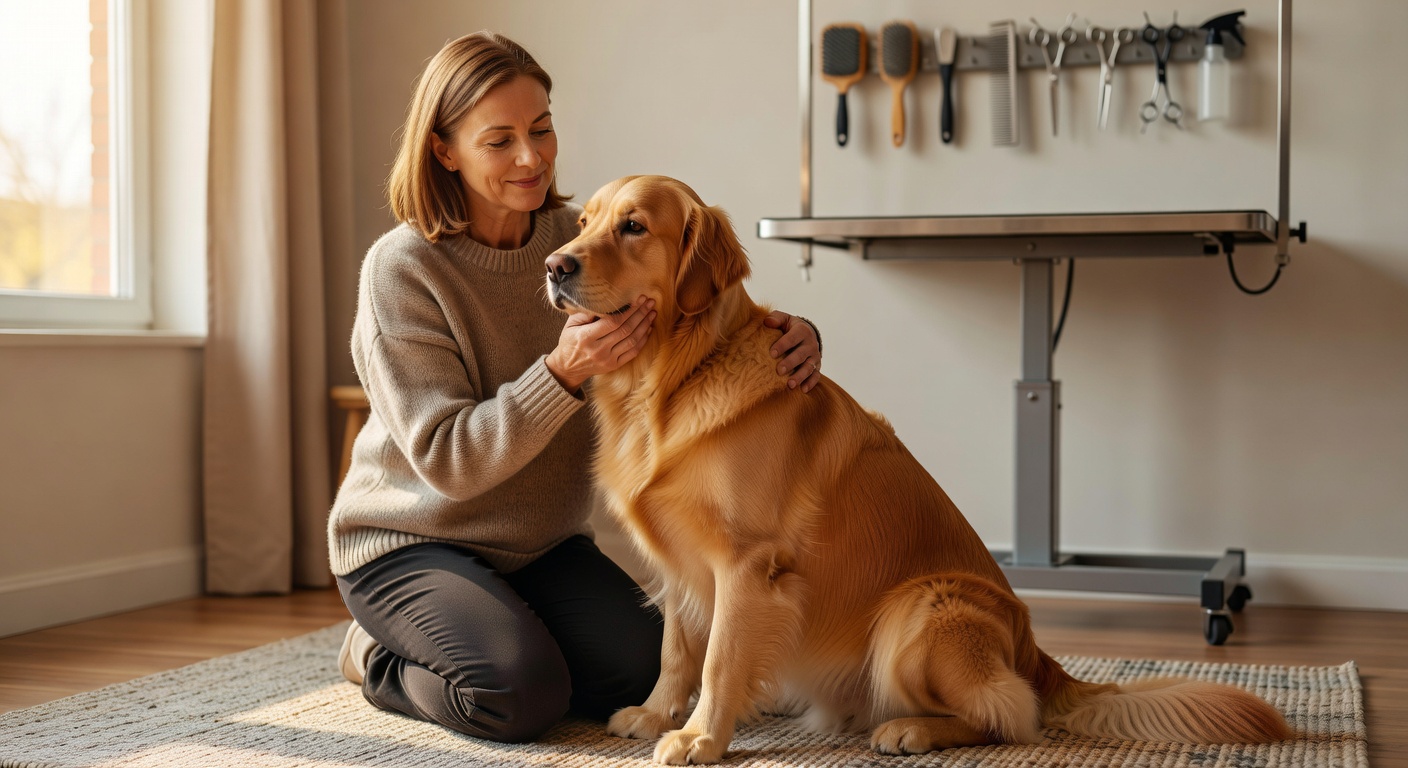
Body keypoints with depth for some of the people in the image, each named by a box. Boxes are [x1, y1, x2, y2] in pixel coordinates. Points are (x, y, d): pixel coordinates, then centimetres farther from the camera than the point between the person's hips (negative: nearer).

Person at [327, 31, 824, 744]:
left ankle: (488, 634, 14)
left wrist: (789, 333, -24)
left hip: (542, 543, 5)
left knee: (639, 672, -15)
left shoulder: (584, 239, -5)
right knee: (524, 695, -26)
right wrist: (563, 373, -37)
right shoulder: (400, 269, -19)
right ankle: (382, 658, 7)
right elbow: (445, 460, -23)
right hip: (410, 541, -5)